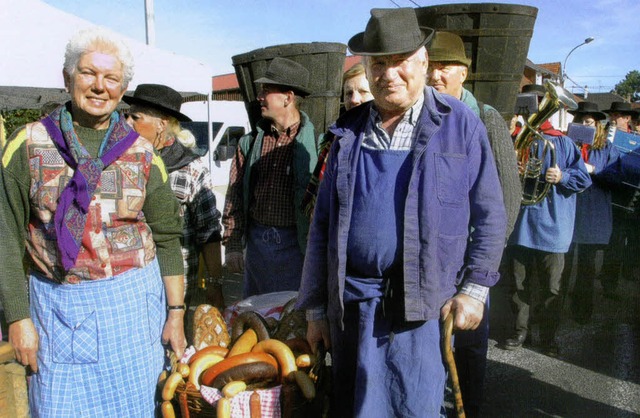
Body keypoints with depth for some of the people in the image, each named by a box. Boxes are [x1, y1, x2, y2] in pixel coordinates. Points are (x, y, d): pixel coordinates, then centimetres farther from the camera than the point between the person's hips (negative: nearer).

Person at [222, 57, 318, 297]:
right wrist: (232, 245, 4)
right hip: (257, 241, 5)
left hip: (296, 244, -4)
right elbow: (234, 197, 8)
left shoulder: (314, 141, -7)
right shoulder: (250, 142, 8)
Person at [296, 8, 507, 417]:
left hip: (423, 306, -3)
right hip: (351, 303, 4)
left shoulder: (461, 124, -2)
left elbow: (490, 215, 1)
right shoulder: (349, 133, 6)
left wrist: (475, 288, -5)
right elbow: (323, 225, 8)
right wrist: (316, 307, 8)